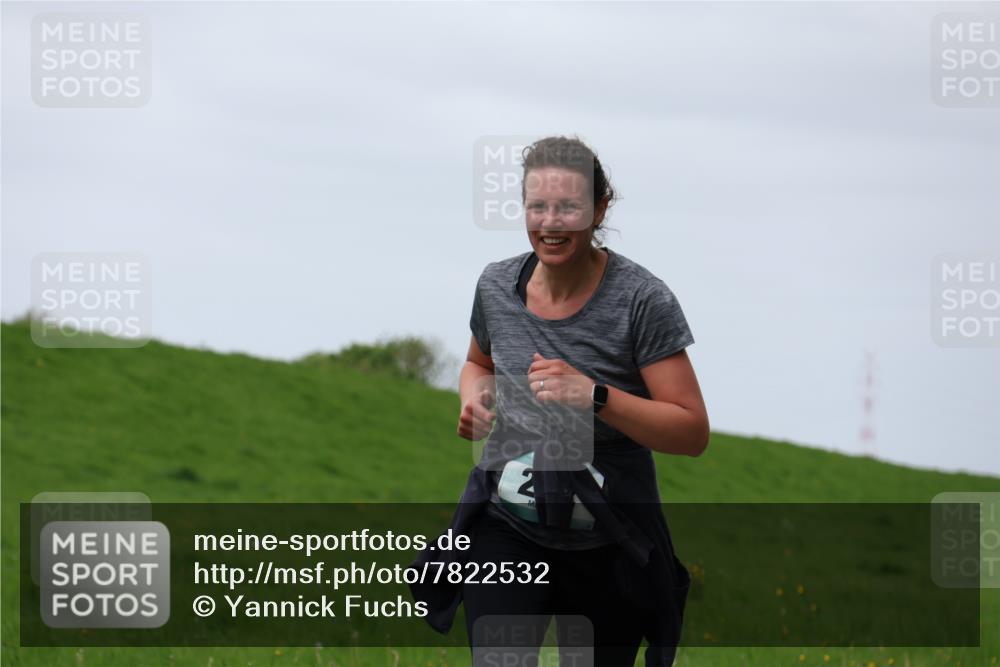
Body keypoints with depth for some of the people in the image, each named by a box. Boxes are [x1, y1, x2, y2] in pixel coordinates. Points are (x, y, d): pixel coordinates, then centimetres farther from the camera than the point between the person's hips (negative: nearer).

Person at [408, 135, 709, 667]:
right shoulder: (498, 285, -1)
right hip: (506, 531, 2)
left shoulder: (641, 299, -14)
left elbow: (692, 432, -16)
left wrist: (594, 395, -28)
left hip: (610, 547, -2)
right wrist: (474, 398, -2)